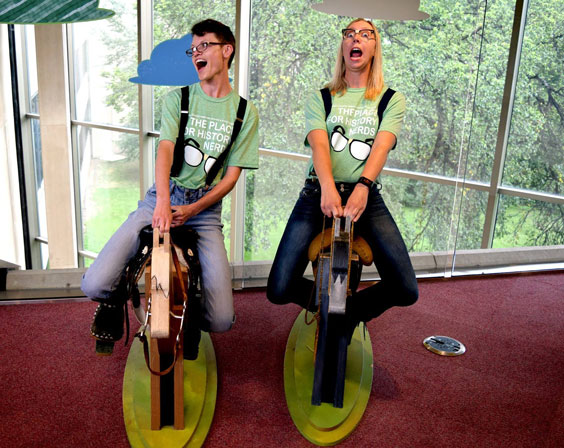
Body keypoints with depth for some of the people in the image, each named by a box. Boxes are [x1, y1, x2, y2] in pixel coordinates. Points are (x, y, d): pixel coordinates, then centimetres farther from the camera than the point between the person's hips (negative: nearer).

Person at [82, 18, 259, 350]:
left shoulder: (246, 113, 6)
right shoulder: (178, 98, 6)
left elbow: (231, 176, 2)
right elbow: (165, 149, -11)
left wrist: (191, 210, -13)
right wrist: (162, 202, -30)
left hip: (205, 207, 0)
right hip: (163, 197, 1)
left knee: (221, 320, -13)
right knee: (95, 285, -16)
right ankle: (116, 298, 23)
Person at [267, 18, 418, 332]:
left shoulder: (392, 100, 12)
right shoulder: (320, 98, 12)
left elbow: (382, 146, -7)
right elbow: (318, 144, -7)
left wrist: (363, 187, -27)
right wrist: (327, 187, -28)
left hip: (366, 195, 1)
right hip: (319, 193, 0)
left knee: (406, 291, -12)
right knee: (279, 291, -11)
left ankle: (352, 311, 19)